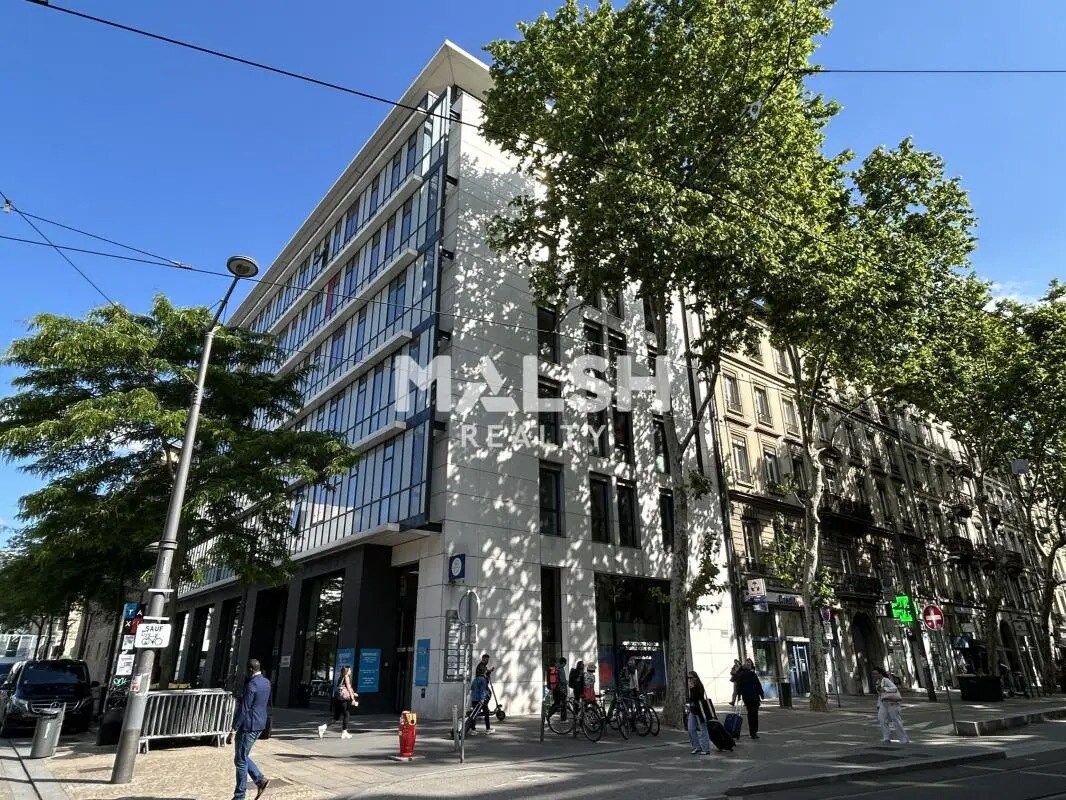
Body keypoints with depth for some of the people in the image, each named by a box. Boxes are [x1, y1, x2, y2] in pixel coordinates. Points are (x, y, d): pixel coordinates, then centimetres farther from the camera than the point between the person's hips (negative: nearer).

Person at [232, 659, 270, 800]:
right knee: (243, 757, 21)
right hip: (260, 725, 9)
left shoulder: (251, 685, -19)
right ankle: (260, 779, 13)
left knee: (240, 761, 4)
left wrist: (234, 729, -15)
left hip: (248, 726, -9)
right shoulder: (266, 682, 8)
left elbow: (244, 709, -20)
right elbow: (268, 703, 18)